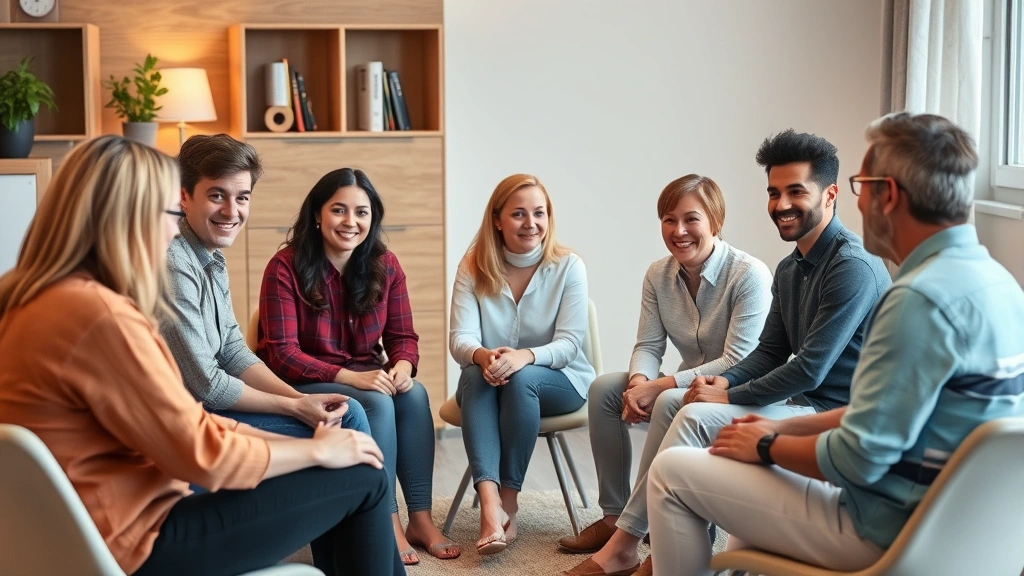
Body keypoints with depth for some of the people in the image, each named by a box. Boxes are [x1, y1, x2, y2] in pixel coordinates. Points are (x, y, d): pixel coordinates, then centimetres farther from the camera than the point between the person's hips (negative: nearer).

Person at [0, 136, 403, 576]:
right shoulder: (97, 314, -24)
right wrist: (317, 449, -3)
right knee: (363, 479, 0)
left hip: (104, 527, 10)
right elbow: (204, 454, -19)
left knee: (331, 480, 17)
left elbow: (181, 419, 8)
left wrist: (303, 442, 5)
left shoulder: (43, 300, 7)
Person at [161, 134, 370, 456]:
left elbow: (234, 354, 9)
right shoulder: (174, 266, -23)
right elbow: (206, 386, -21)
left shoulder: (212, 257, 7)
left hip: (212, 398, 9)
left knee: (347, 411, 7)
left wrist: (300, 398, -5)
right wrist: (296, 407, -12)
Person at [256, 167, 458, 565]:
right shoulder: (286, 267, -16)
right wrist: (349, 377, -31)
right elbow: (282, 355, -19)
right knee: (378, 405, -31)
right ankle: (389, 523, -23)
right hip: (303, 383, -5)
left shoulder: (385, 266, -1)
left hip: (364, 377, 5)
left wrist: (403, 365, -22)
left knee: (415, 395, -25)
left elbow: (403, 336, 4)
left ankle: (421, 518, -21)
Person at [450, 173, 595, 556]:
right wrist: (482, 356, -38)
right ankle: (490, 502, -48)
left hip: (559, 380, -1)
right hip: (484, 384, 2)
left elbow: (569, 344, -15)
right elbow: (460, 338, -13)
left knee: (522, 378, -34)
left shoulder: (568, 266, -8)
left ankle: (508, 502, -26)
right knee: (476, 375, -33)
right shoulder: (473, 267, -4)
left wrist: (525, 356, -36)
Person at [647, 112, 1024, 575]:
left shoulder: (923, 298, -25)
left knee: (673, 472, -1)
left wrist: (767, 446, -6)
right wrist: (785, 428, 13)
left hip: (890, 533, -9)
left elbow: (858, 459, -24)